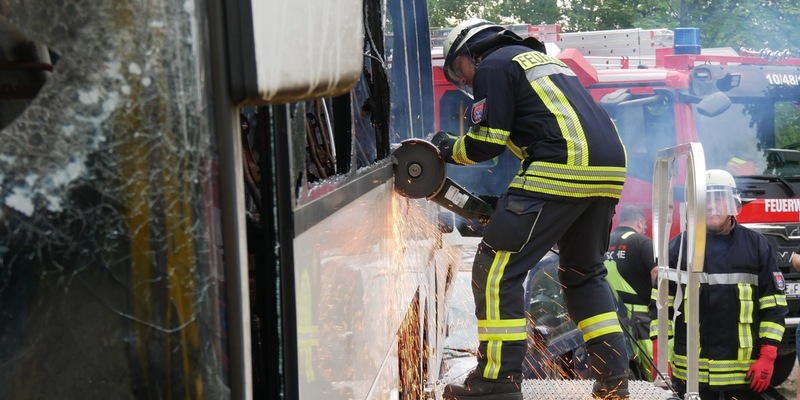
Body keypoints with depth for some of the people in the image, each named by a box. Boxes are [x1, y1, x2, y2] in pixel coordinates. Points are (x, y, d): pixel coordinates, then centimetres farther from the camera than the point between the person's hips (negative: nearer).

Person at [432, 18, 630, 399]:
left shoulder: (493, 66, 5)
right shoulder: (540, 59, 32)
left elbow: (486, 143, -3)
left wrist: (449, 148, 18)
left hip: (562, 170, -9)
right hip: (609, 170, 9)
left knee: (496, 269, -2)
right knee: (584, 272, 23)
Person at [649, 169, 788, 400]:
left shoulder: (757, 246, 4)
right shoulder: (679, 246, 4)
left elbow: (774, 305, 4)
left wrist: (767, 357, -4)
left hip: (745, 370, 0)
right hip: (690, 371, 0)